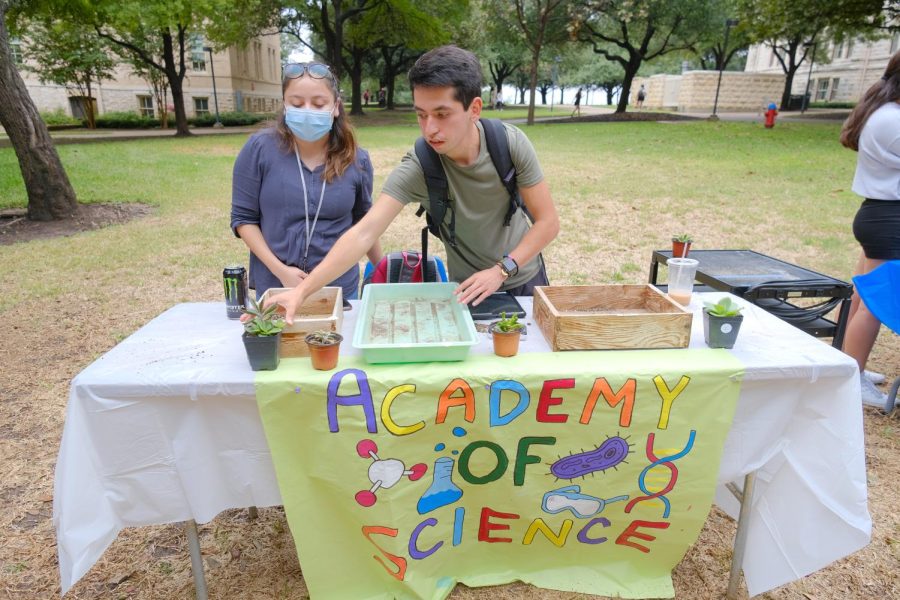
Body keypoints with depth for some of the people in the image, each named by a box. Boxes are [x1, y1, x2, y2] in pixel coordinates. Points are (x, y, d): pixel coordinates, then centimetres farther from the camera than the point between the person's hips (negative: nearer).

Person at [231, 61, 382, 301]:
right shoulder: (259, 149, -8)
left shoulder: (357, 160, -3)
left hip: (340, 288, 1)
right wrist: (279, 271, -13)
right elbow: (243, 217, -4)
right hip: (273, 288, -1)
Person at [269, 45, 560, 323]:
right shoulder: (416, 169, -26)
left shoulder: (511, 143, -22)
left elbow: (548, 221, -15)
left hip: (525, 278, 2)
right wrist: (301, 291, -46)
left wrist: (502, 270, -26)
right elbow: (363, 234, -35)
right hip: (468, 289, -2)